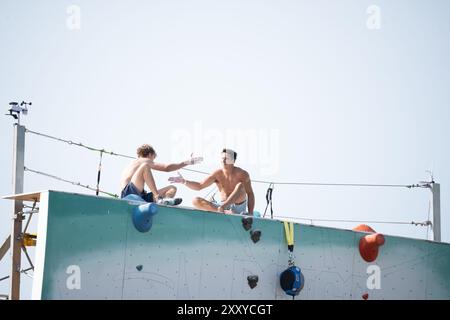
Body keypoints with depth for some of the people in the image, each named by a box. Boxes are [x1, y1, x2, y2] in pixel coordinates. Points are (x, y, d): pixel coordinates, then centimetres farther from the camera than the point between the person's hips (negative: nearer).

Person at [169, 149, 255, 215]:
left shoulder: (242, 174, -8)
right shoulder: (218, 174, -1)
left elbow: (250, 194, -6)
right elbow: (199, 186, -3)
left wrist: (250, 214, -17)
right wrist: (184, 181, -19)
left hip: (238, 207, -3)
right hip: (222, 205, 3)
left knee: (240, 185, -29)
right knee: (196, 201, -17)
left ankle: (222, 208, -38)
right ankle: (224, 212, -35)